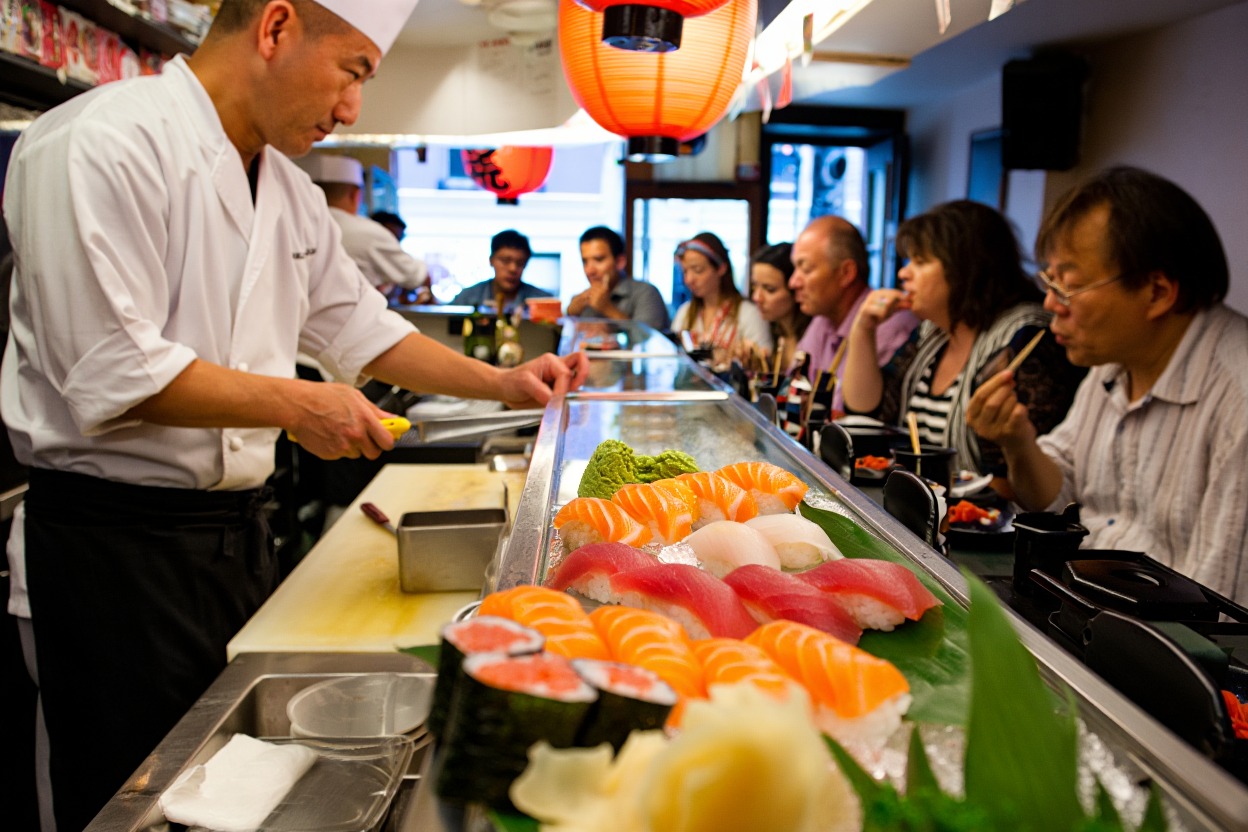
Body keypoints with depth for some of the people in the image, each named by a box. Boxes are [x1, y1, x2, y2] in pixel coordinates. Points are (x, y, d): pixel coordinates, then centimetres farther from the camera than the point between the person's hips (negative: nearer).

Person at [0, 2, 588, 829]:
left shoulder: (290, 192, 10)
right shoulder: (104, 144, -17)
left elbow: (360, 327, 17)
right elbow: (112, 371, -23)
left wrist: (500, 382, 10)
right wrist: (296, 404, -18)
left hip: (240, 531, 8)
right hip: (118, 543, -8)